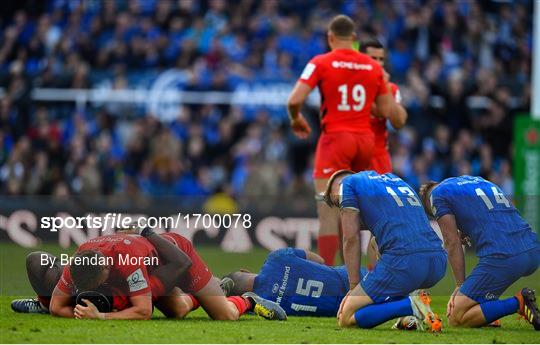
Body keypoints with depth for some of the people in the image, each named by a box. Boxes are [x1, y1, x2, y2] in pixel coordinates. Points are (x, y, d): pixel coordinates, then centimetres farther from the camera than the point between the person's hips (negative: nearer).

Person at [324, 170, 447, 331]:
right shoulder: (394, 179, 34)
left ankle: (411, 305, -13)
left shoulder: (347, 183, 13)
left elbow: (351, 239, 6)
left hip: (404, 259, -7)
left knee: (346, 318, 4)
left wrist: (354, 287, 12)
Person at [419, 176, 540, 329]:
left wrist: (460, 285, 12)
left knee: (456, 319, 1)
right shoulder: (474, 179, 31)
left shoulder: (438, 194, 9)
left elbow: (453, 244, 5)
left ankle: (518, 303, -13)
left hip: (502, 257, -8)